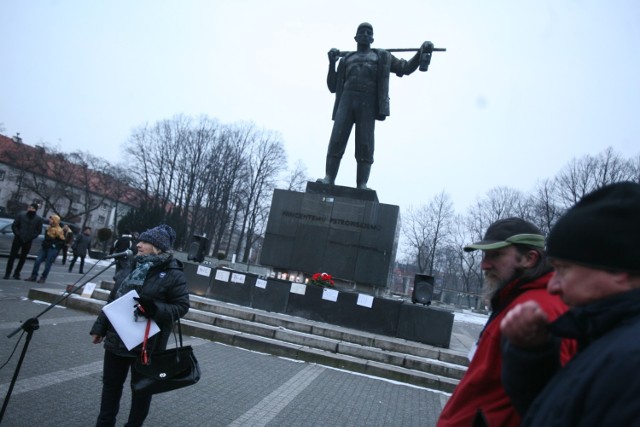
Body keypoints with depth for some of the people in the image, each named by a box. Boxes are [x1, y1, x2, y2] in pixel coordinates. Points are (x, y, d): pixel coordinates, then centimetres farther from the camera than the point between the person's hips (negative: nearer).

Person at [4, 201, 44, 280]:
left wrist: (32, 237, -9)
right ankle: (7, 273, 9)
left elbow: (39, 230, 2)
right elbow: (14, 226, 1)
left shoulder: (39, 219, -3)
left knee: (23, 258, 7)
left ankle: (16, 273, 18)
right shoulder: (21, 215, -5)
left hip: (28, 241, 1)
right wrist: (17, 234, -9)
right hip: (18, 239, -1)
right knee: (12, 256, 1)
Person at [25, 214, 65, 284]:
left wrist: (55, 245, -16)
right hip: (45, 248, 8)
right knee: (37, 261, 2)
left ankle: (43, 278, 11)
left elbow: (62, 241, -16)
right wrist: (44, 243, 14)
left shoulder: (59, 231, -13)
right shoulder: (49, 228, 12)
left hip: (52, 249, -8)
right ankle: (33, 276, 9)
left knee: (47, 264, -1)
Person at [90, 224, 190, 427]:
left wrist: (155, 308, -28)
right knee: (111, 384, 18)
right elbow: (113, 300, 16)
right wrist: (100, 327, 16)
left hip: (146, 344, -6)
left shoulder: (173, 274, -11)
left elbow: (181, 306, -13)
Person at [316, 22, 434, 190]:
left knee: (365, 145, -12)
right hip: (346, 99, 1)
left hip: (368, 102, -1)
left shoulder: (381, 57, 26)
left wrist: (421, 52, 3)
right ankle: (328, 179, -15)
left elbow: (406, 68, 18)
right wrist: (332, 63, 12)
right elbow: (333, 87, 23)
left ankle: (362, 185, -17)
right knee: (337, 140, -13)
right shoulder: (346, 59, 29)